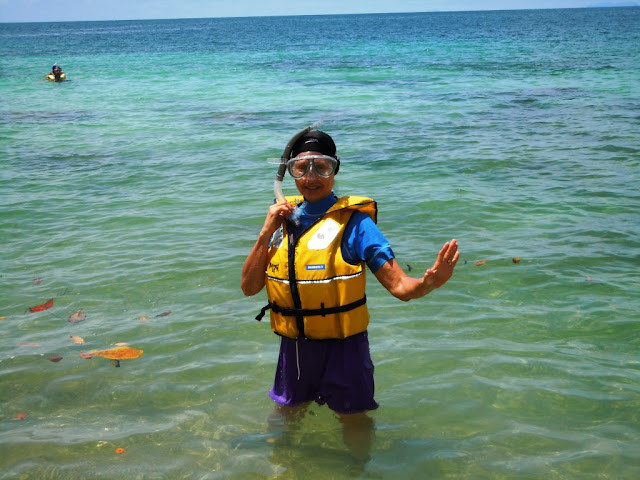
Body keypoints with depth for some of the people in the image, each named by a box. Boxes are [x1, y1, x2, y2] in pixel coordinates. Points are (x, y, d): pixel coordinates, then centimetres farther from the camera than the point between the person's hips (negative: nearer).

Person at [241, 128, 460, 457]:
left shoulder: (353, 221, -14)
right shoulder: (284, 218, 0)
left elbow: (399, 285, -20)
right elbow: (249, 287, -1)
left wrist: (429, 282, -42)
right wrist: (266, 233, -13)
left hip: (342, 347, -4)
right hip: (293, 347, 4)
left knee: (353, 422, 15)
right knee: (286, 414, 23)